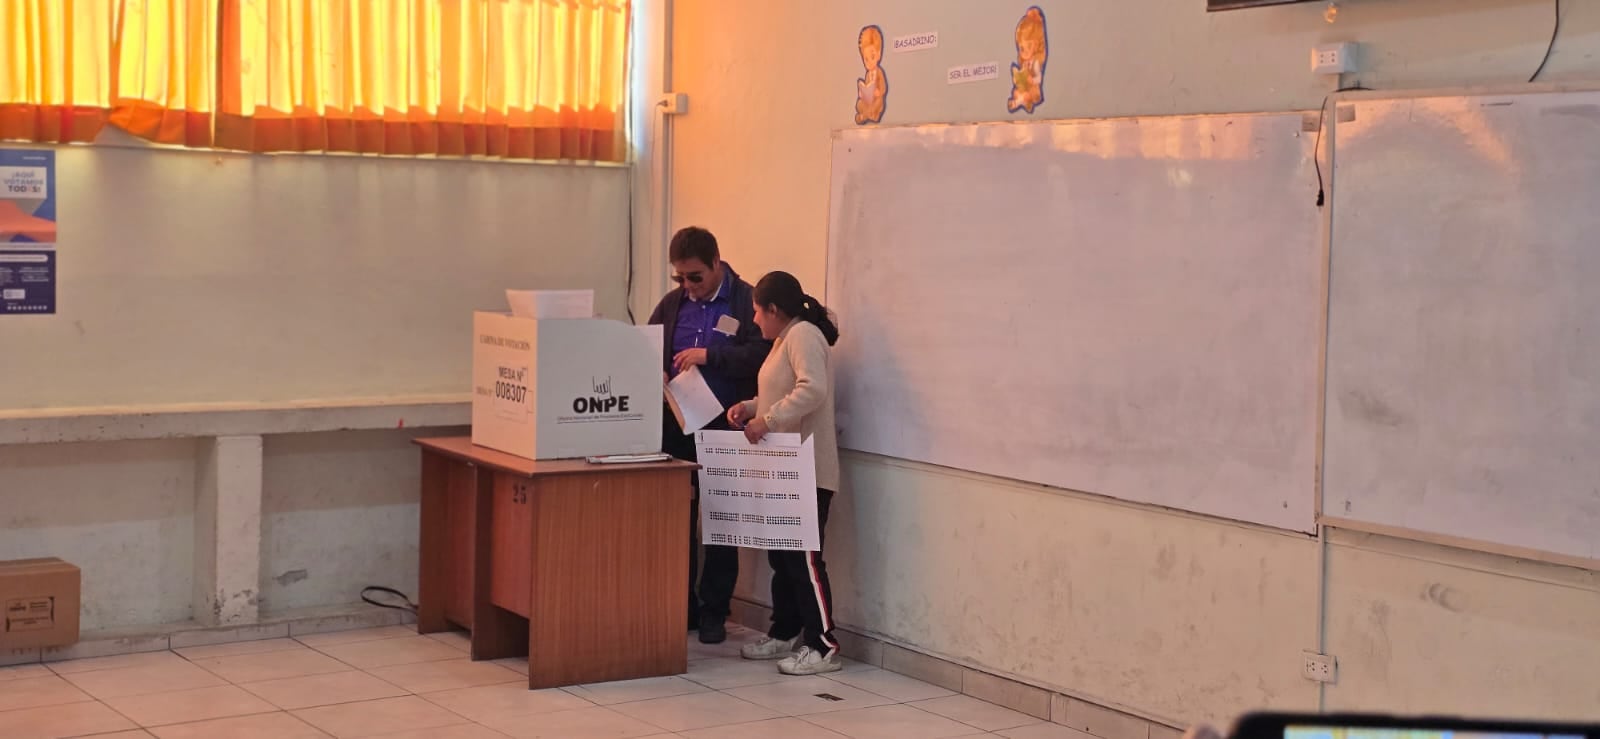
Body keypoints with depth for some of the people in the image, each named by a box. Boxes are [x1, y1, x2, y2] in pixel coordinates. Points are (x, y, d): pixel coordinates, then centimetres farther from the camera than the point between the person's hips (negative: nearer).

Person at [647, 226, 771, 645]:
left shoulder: (747, 301, -5)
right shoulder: (672, 304, 11)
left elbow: (762, 355, -15)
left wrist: (709, 355, -20)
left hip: (725, 431, -4)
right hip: (675, 427, 4)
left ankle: (714, 612, 13)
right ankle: (682, 607, 17)